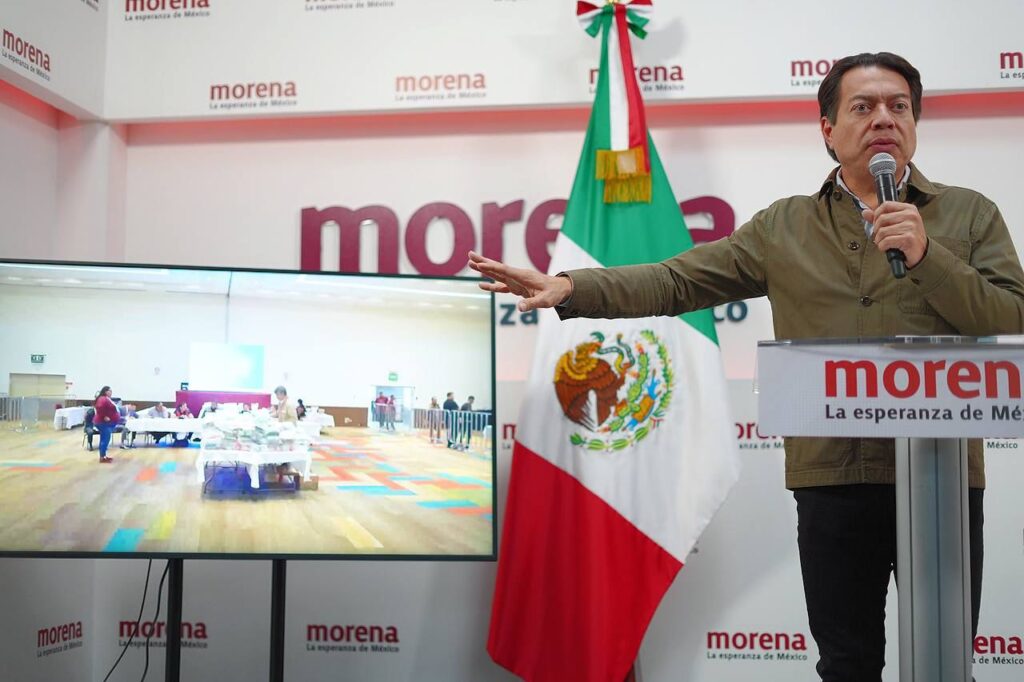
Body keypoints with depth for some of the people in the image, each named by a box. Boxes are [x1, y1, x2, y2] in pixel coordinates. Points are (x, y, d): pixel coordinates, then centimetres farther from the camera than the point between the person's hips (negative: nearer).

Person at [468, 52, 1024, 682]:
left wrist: (926, 254, -15)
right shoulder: (785, 228, 8)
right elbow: (676, 281, 2)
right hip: (833, 479, 1)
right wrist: (570, 287, -10)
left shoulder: (970, 215, 6)